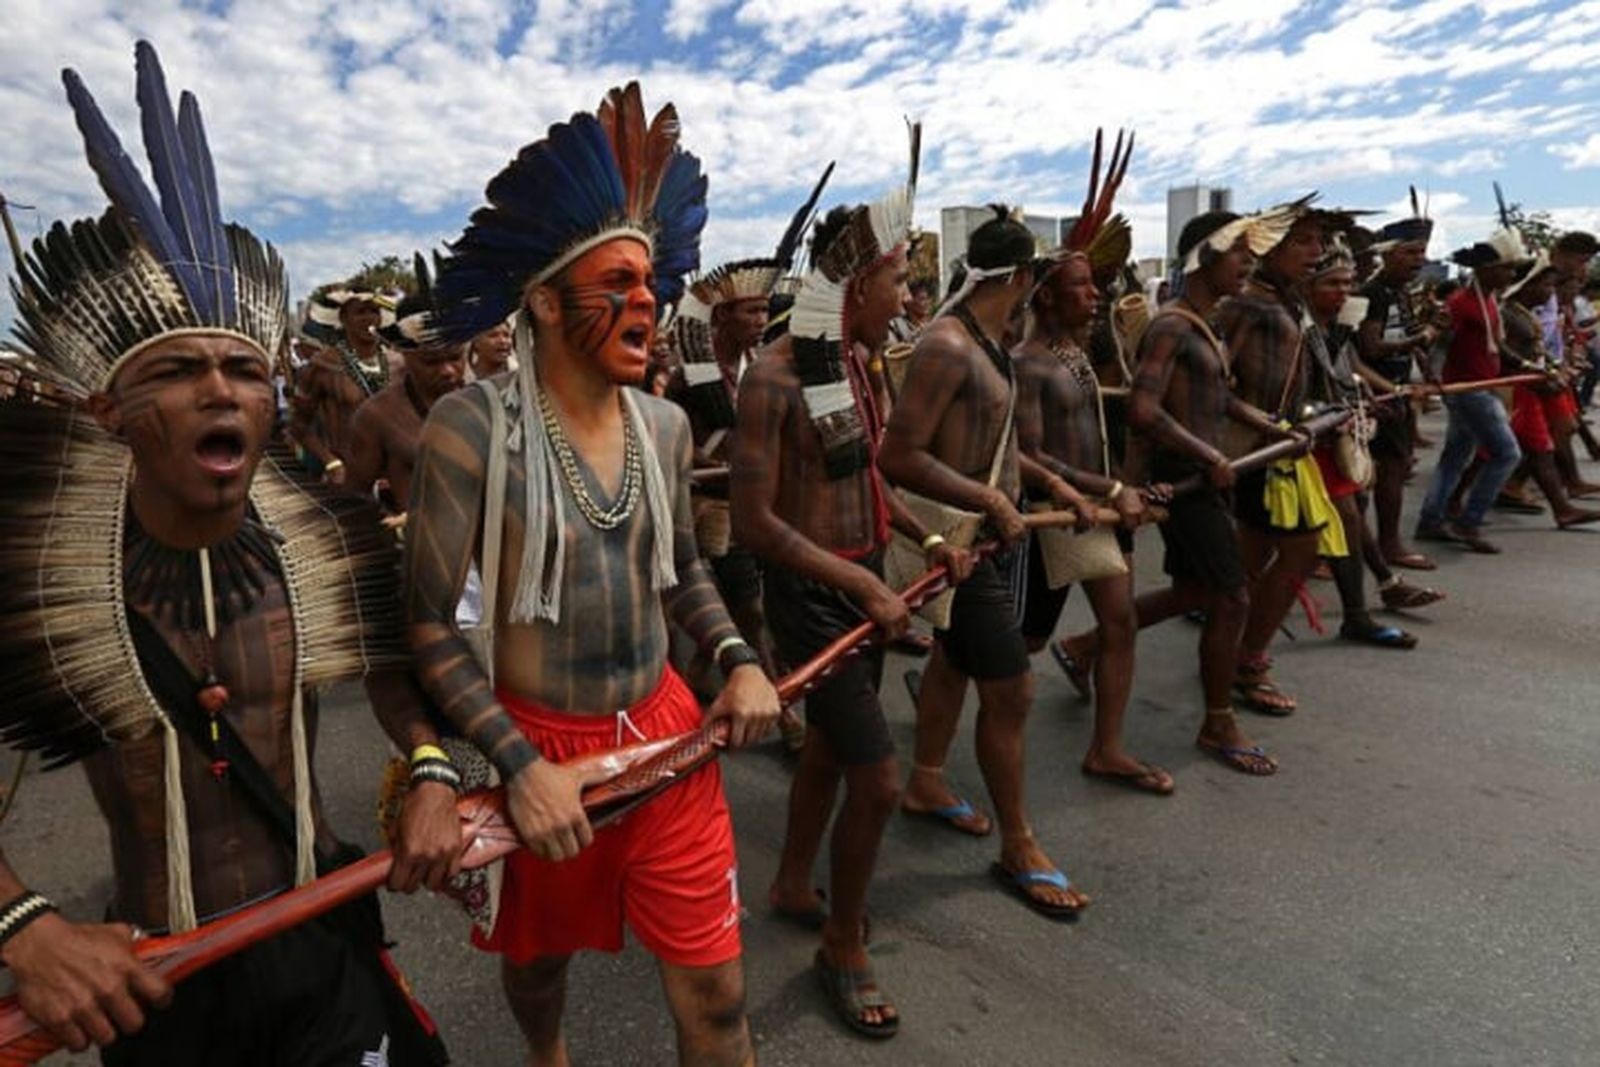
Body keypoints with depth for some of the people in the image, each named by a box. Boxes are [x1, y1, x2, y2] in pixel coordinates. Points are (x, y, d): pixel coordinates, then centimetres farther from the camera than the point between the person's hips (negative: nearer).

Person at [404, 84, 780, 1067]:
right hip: (539, 743, -3)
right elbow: (428, 625, -15)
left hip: (667, 730, 3)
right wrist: (520, 767, -20)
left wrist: (740, 661, -3)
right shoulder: (473, 426, -16)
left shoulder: (666, 425, 0)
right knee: (539, 958, 25)